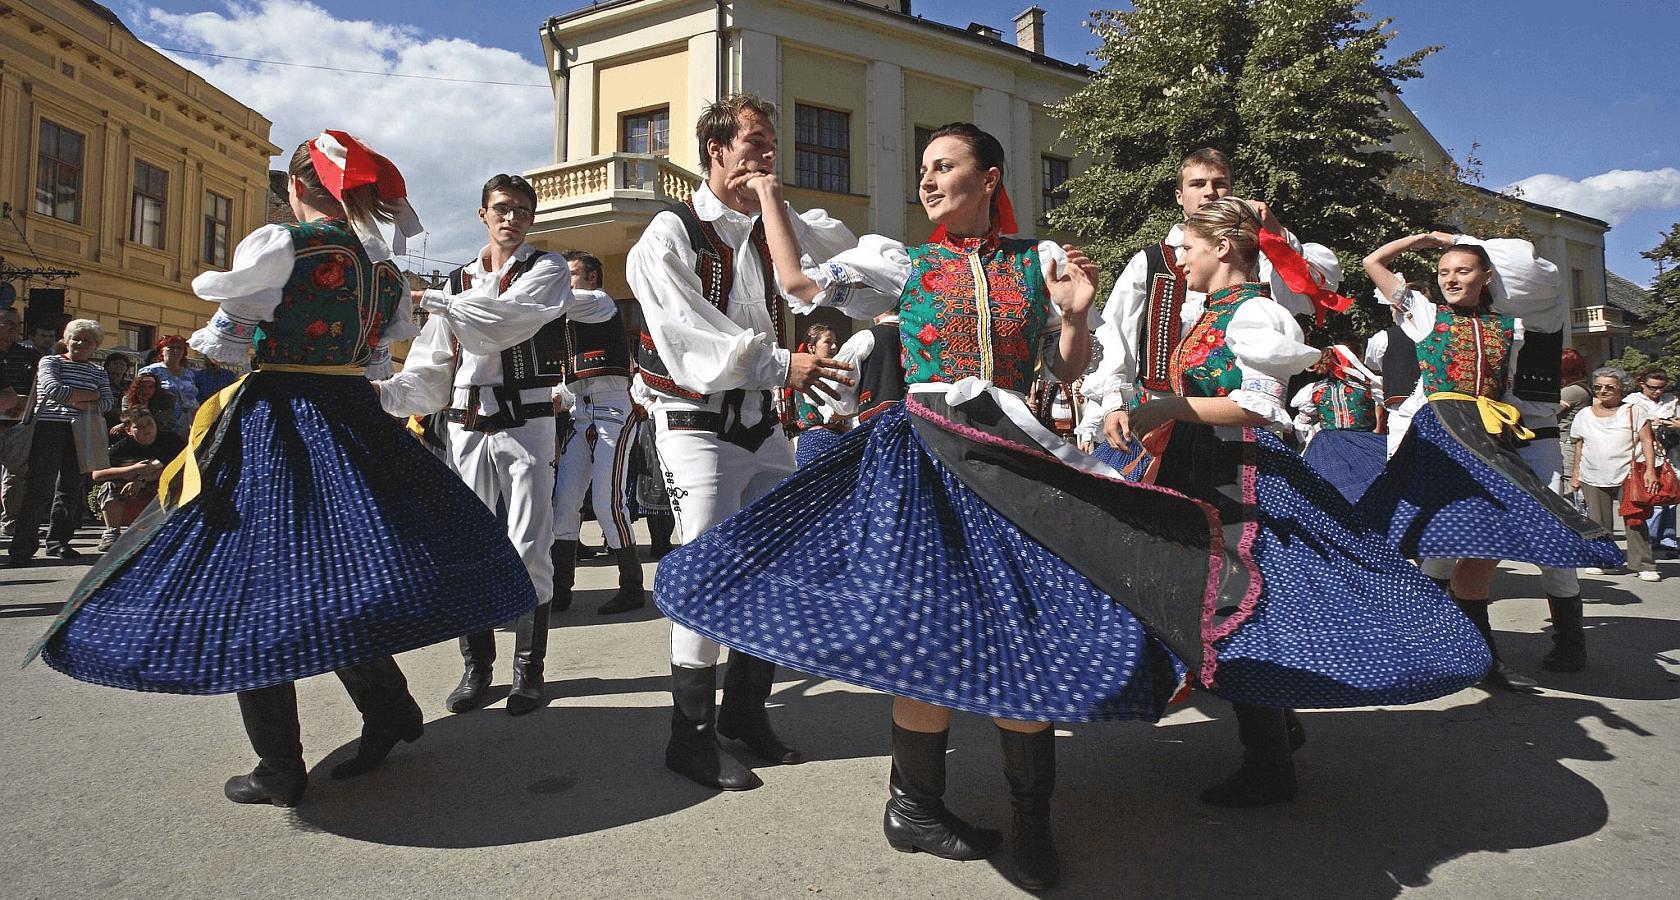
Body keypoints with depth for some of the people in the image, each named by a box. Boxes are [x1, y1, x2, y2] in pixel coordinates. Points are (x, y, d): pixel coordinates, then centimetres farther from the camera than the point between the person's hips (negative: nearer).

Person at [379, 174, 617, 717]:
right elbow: (432, 371, 10)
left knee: (528, 550, -3)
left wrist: (429, 300, -17)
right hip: (467, 429, 4)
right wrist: (385, 392, -7)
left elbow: (504, 321, -17)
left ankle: (529, 669, 8)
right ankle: (476, 666, 17)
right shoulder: (458, 282, 15)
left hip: (526, 425, -4)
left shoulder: (547, 270, 3)